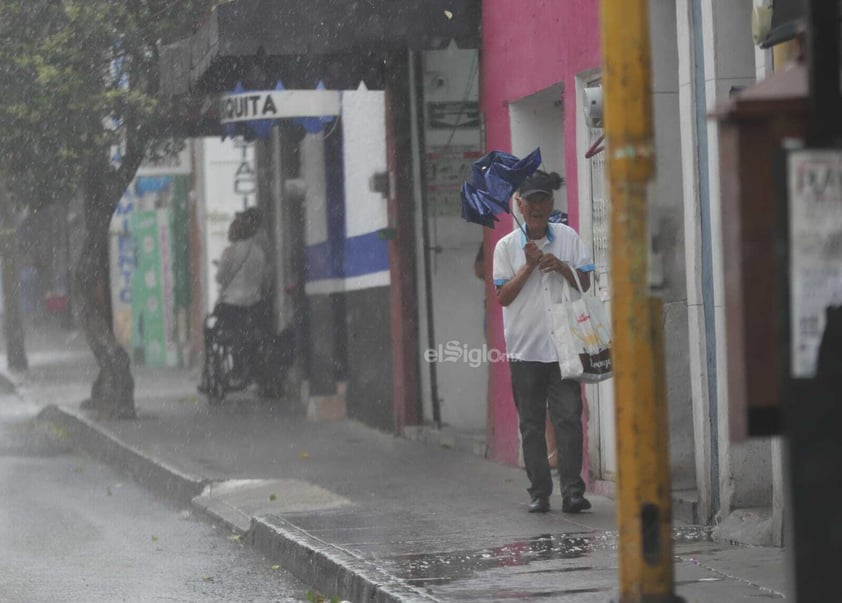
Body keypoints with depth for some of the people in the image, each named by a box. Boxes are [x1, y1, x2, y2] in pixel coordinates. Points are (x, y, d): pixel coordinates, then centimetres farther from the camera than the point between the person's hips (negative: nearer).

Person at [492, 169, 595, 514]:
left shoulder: (567, 238, 7)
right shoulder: (507, 246, 3)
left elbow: (585, 283, 8)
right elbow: (503, 296, -1)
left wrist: (560, 267, -10)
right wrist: (529, 266, -10)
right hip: (525, 349, 0)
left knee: (568, 417, -8)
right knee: (531, 424, 4)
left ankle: (572, 491, -8)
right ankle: (539, 493, 9)